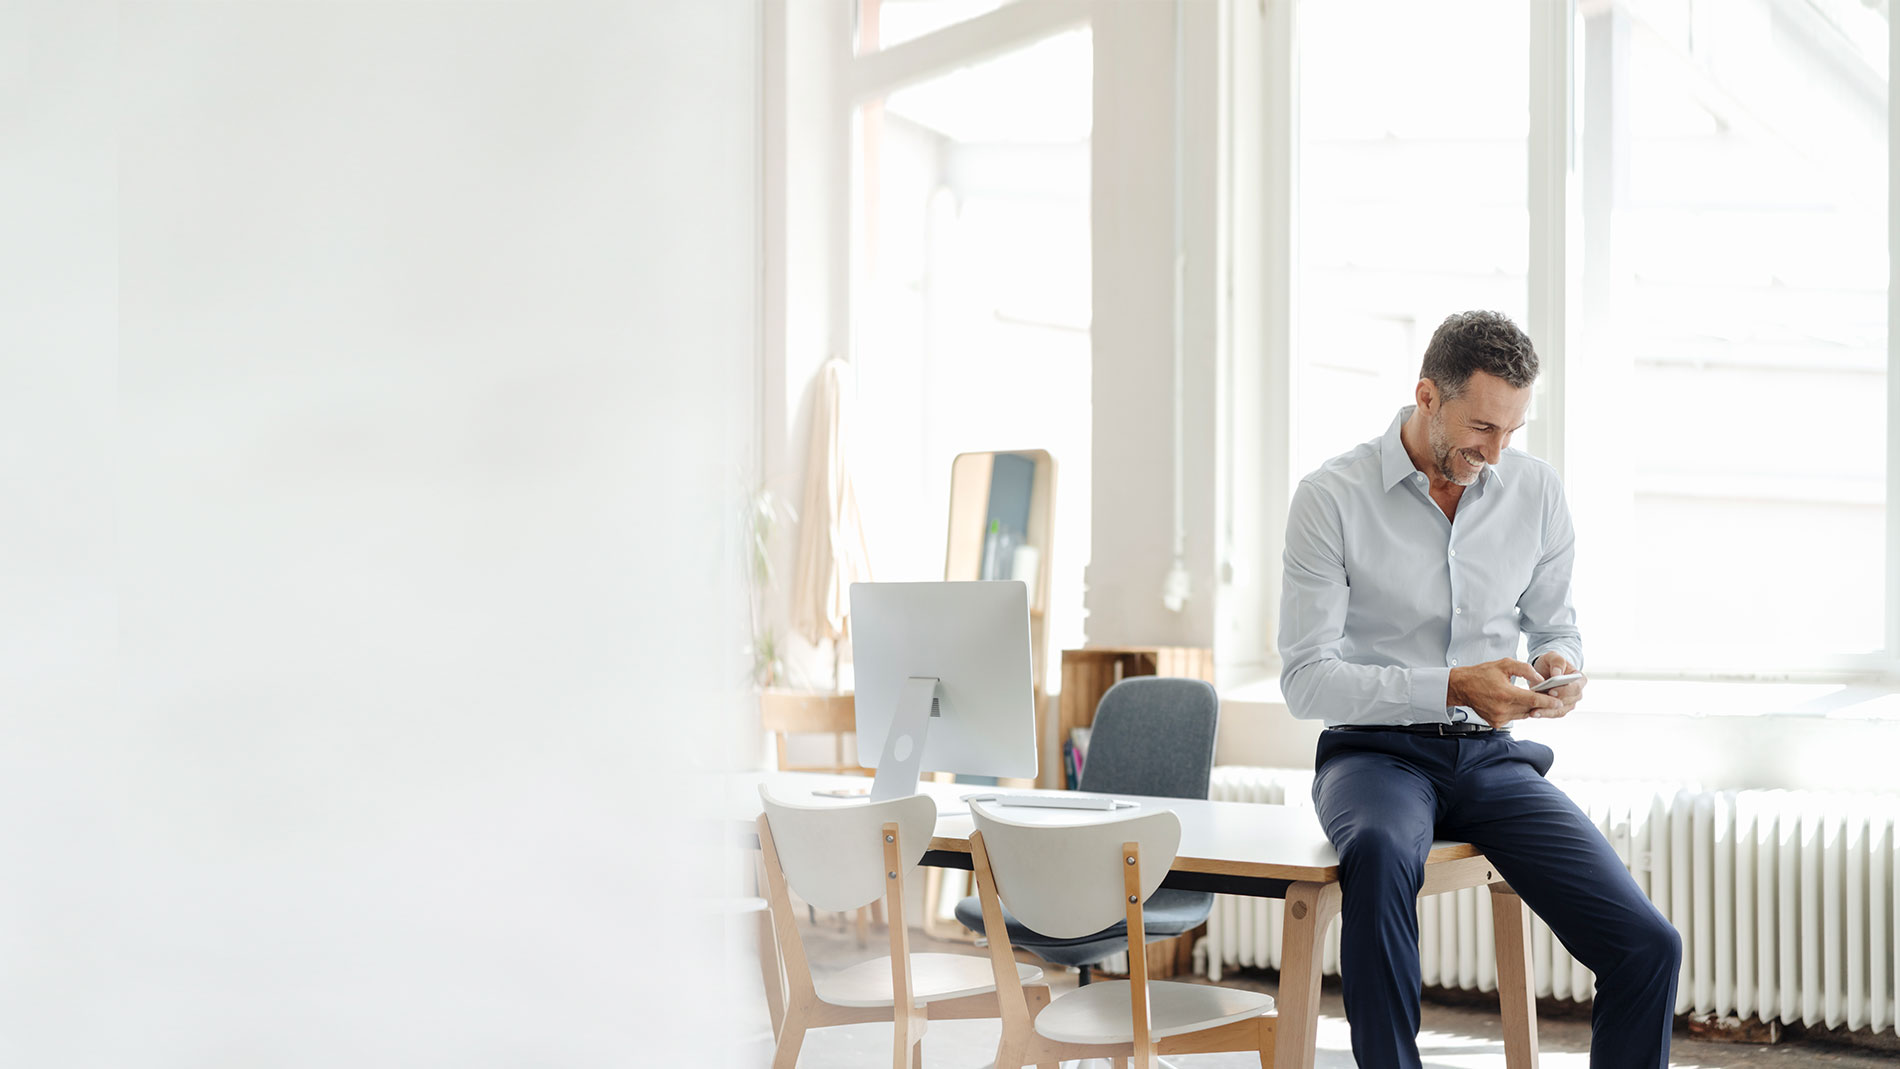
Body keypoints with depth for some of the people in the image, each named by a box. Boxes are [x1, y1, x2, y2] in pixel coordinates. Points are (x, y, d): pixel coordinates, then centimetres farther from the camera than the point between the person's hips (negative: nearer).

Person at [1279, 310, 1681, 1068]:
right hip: (1376, 751, -4)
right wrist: (1451, 688, -23)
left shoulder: (1535, 489, 6)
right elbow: (1305, 679, -11)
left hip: (1491, 757, 4)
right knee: (1380, 854, -42)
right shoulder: (1333, 496, -7)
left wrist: (1558, 668, -8)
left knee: (1647, 947, -15)